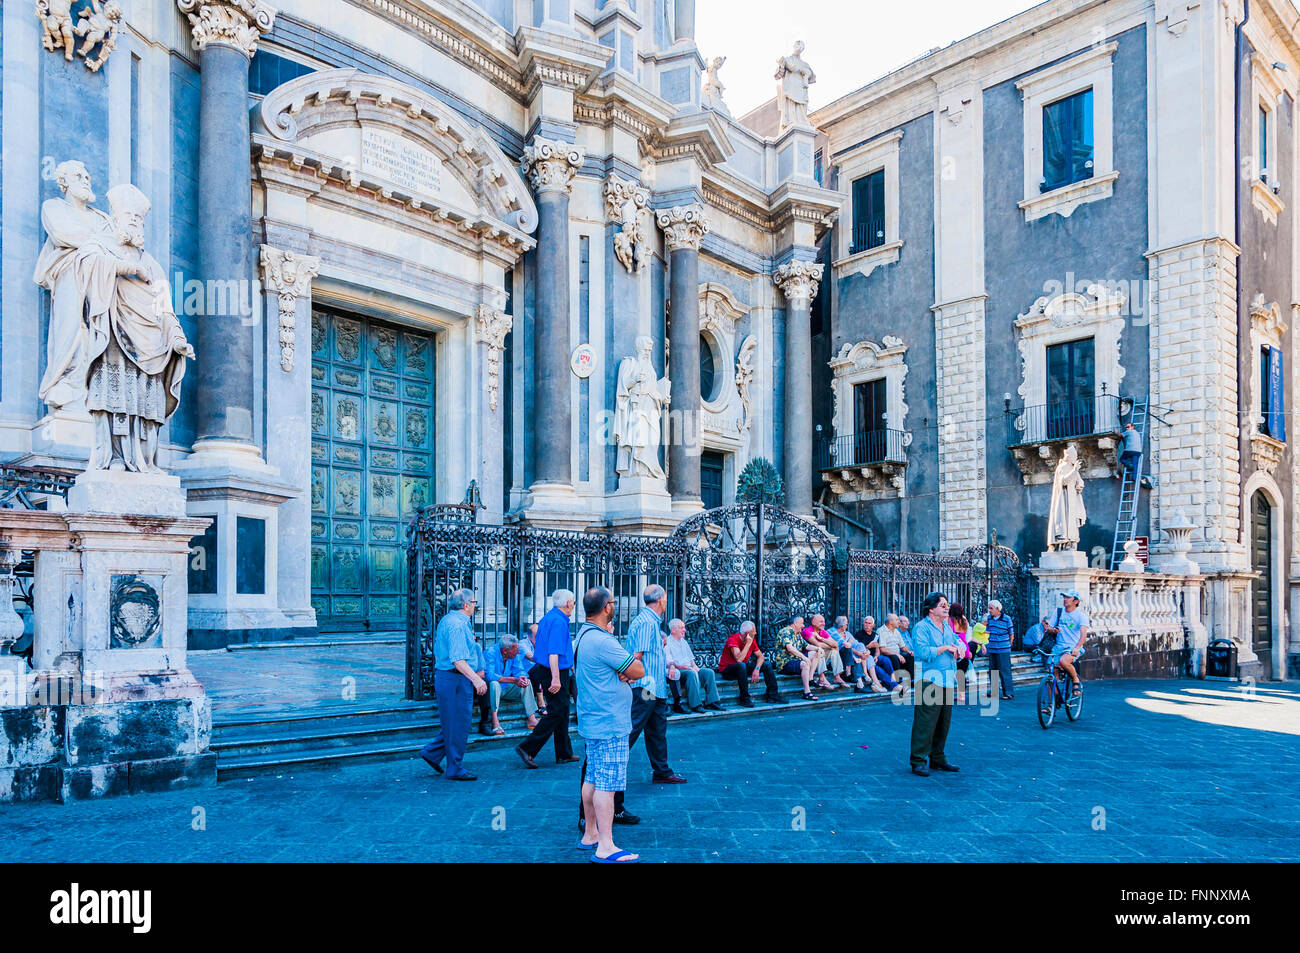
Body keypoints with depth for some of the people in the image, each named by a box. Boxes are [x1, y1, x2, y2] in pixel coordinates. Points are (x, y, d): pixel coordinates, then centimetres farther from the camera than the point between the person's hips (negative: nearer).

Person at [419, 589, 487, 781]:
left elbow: (437, 653, 22)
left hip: (443, 677, 10)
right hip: (457, 680, -10)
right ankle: (456, 770, 7)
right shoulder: (458, 624, -18)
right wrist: (476, 678, -31)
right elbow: (458, 659, -26)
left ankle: (432, 752, 22)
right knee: (458, 725, -1)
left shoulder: (445, 620, 15)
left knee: (452, 723, 19)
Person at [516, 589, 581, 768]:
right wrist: (556, 679, -28)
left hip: (544, 670, 10)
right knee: (556, 713, -7)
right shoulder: (559, 621, -17)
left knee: (562, 712, 14)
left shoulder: (547, 618, 15)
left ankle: (564, 754, 20)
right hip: (556, 673, -10)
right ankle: (527, 748, -8)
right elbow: (554, 653, -25)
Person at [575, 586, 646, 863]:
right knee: (607, 785, -7)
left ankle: (590, 835, 25)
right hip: (610, 725, -10)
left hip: (593, 722, 10)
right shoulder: (602, 641, -21)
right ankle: (605, 848, -3)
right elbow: (639, 671, -17)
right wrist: (630, 671, 2)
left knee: (592, 780, 16)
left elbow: (631, 669, 14)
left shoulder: (583, 636, 12)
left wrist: (625, 672, -6)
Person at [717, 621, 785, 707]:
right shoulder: (733, 639, -23)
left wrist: (757, 669, -18)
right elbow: (739, 659, -34)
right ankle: (744, 699, -30)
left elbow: (760, 656, 1)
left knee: (767, 664, -3)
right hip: (727, 670, -7)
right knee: (741, 665, -39)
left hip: (742, 668, 7)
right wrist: (748, 644, -29)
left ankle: (773, 695, 0)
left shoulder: (752, 640, -1)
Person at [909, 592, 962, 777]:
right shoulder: (922, 627, -9)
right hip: (929, 681, -8)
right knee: (925, 723, -8)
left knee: (943, 723, 14)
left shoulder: (947, 627, 17)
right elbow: (923, 652, -20)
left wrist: (958, 648, -2)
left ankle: (938, 759, 25)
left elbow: (959, 642, 21)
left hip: (948, 681, 8)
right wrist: (945, 648, -14)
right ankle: (918, 762, -3)